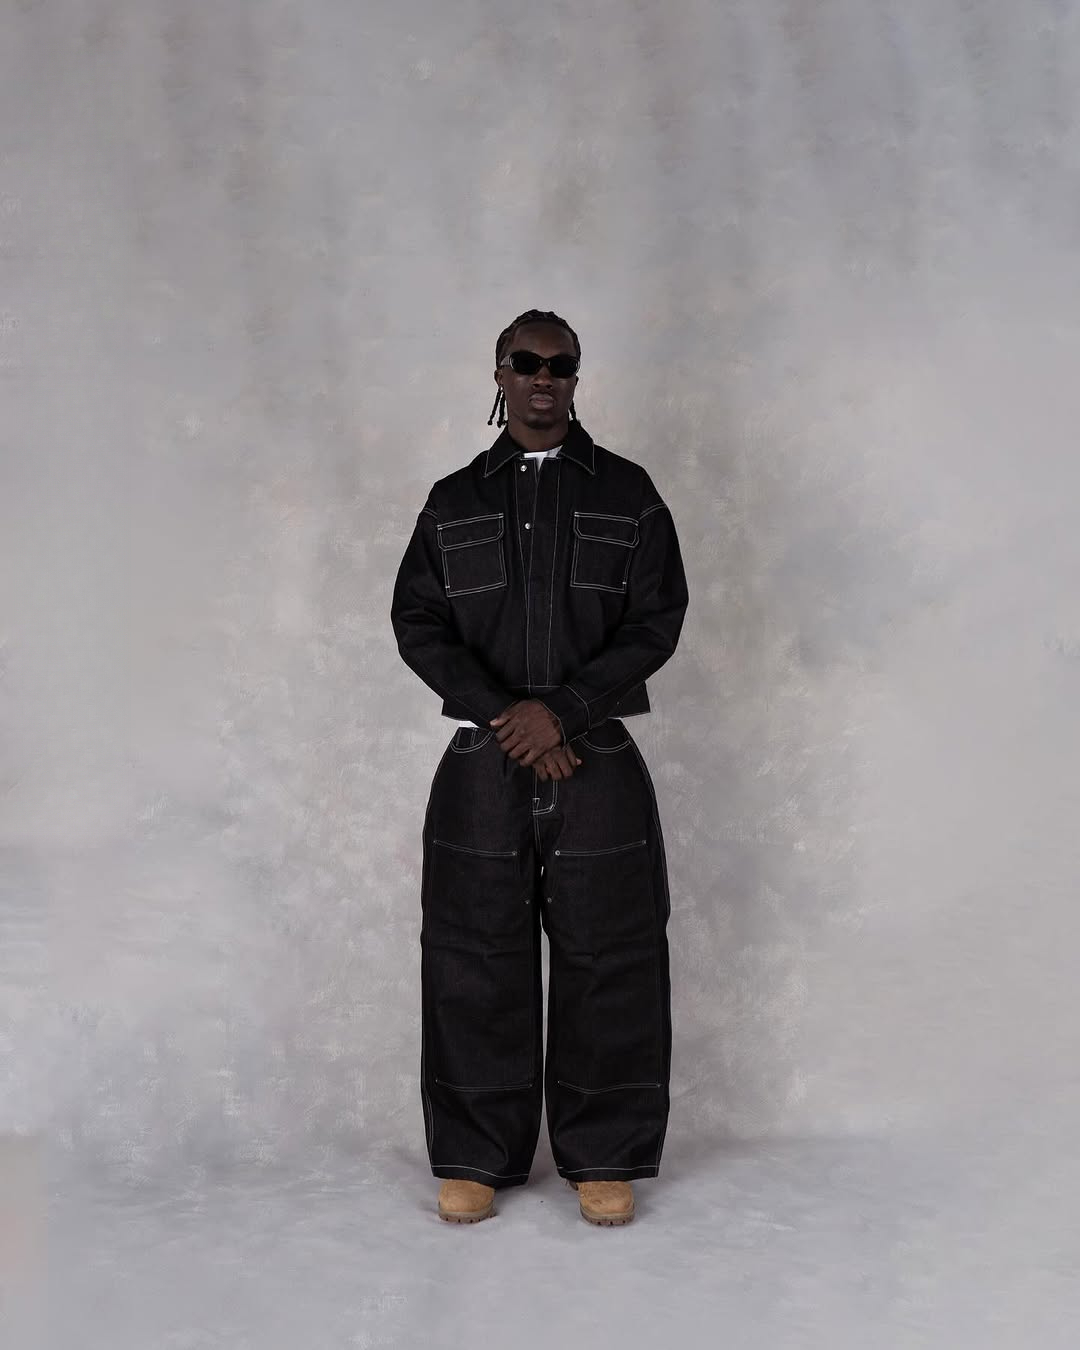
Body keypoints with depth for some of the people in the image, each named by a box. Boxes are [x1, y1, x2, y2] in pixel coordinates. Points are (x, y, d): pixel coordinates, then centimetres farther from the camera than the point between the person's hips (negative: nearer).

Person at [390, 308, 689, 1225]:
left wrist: (562, 711, -12)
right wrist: (506, 717, -11)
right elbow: (418, 623, 3)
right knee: (475, 960, 3)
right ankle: (476, 1158, 14)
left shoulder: (627, 493, 6)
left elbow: (657, 620, -2)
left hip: (598, 761, -1)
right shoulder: (454, 502, 11)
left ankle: (605, 1158, 12)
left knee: (607, 960, 1)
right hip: (482, 764, 1)